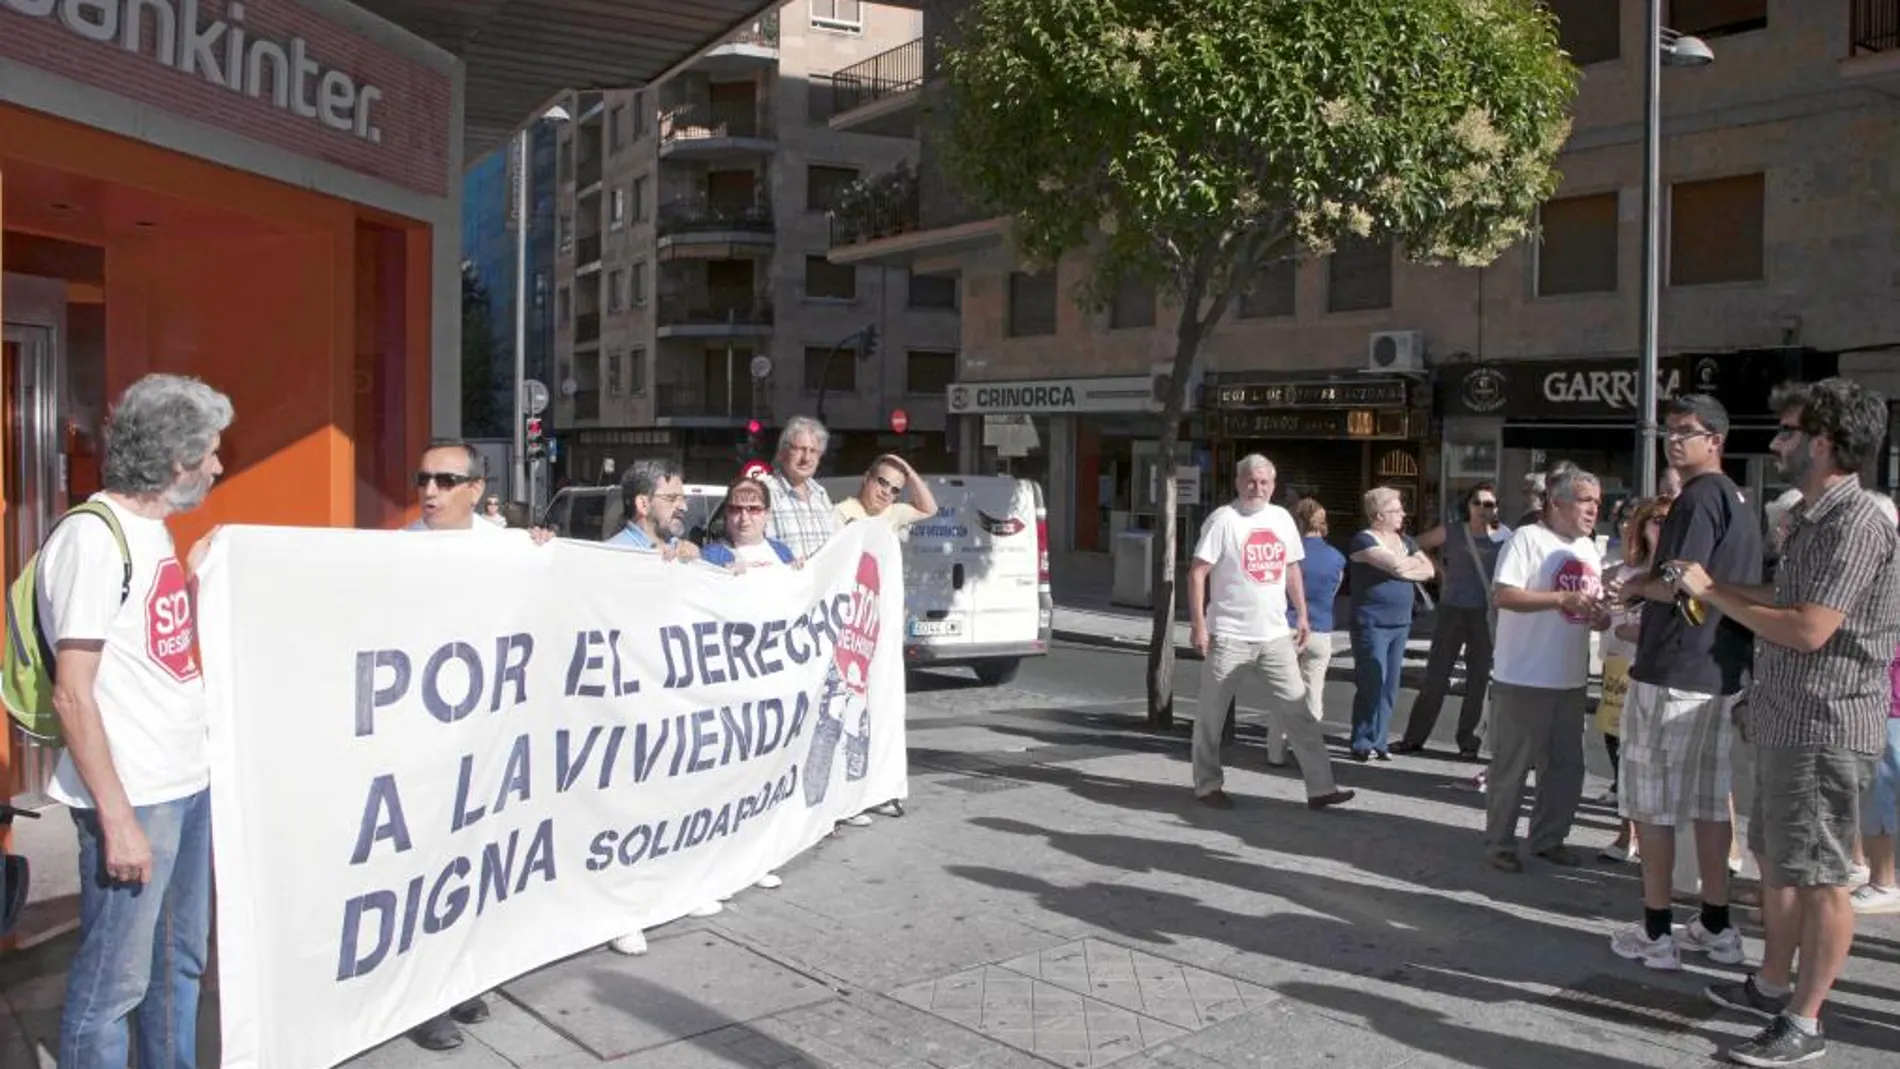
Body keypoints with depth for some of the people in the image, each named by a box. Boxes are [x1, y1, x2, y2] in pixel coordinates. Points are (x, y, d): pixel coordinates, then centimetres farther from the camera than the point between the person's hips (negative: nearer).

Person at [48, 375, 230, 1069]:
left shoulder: (151, 528, 11)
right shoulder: (93, 538, -16)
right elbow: (73, 695, -18)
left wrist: (195, 576, 13)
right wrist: (116, 818, -19)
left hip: (189, 784, 9)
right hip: (135, 797, -9)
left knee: (179, 964, 18)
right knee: (112, 981, 3)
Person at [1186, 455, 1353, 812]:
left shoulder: (1282, 518, 10)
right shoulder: (1223, 519, -9)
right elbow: (1197, 572, -11)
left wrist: (1302, 614, 14)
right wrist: (1198, 624, -16)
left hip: (1275, 635, 5)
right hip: (1229, 636, -5)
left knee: (1297, 710, 3)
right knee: (1212, 714, 6)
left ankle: (1320, 786, 6)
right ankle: (1207, 785, 19)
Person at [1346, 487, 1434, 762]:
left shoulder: (1404, 540, 15)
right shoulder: (1364, 540, -9)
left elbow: (1429, 570, 6)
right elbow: (1397, 564, -22)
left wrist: (1403, 568, -9)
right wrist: (1414, 562, -2)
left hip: (1401, 624, 7)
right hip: (1372, 624, -7)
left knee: (1389, 687, 8)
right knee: (1371, 685, -7)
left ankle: (1378, 742, 15)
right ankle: (1362, 744, 2)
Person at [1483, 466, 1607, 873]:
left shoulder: (1589, 549, 14)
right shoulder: (1528, 539, -11)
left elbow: (1592, 606, 21)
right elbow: (1504, 596, -20)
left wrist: (1601, 617, -2)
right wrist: (1563, 599, -26)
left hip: (1570, 680, 8)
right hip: (1523, 679, -8)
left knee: (1566, 767, 14)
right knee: (1512, 766, 2)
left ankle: (1548, 838, 29)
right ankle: (1499, 843, 14)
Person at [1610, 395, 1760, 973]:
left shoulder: (1699, 496, -14)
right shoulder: (1737, 500, 15)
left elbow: (1679, 583, -23)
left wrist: (1634, 586, -3)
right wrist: (1647, 624, 24)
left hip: (1672, 673, -9)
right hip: (1722, 672, 9)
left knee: (1651, 804, 0)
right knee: (1709, 801, 14)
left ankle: (1656, 932, 6)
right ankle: (1715, 928, 21)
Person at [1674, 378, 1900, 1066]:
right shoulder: (1813, 519, 14)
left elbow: (1809, 629, -24)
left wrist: (1713, 592, -15)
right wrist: (1709, 588, 15)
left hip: (1825, 728, -10)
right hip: (1787, 722, 10)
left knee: (1818, 877, -1)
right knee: (1775, 861, 19)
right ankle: (1773, 986, 33)